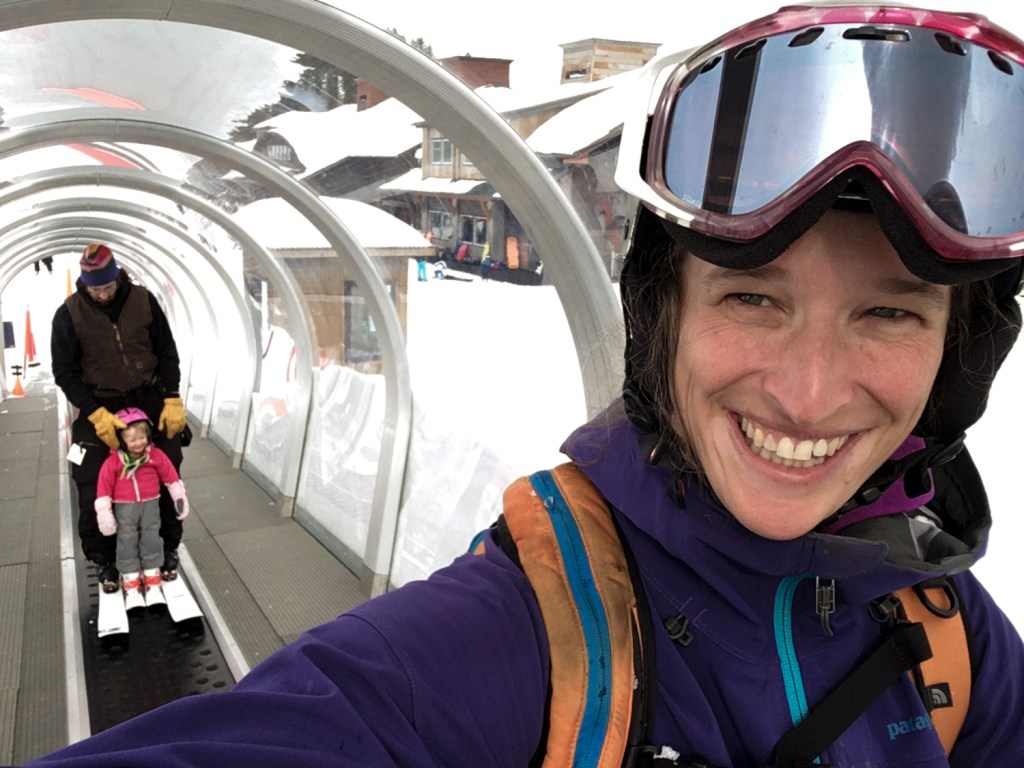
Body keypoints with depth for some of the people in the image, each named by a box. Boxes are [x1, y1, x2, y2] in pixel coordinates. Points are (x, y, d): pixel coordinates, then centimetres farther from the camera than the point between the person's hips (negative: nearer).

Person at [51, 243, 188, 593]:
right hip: (99, 408, -1)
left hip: (150, 400, 1)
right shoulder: (69, 314, -12)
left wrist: (172, 400, -8)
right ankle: (103, 561, 21)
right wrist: (95, 414, -20)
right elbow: (65, 372, -9)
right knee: (94, 491, 1)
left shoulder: (143, 300, -8)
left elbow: (167, 353, 0)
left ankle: (170, 549, 28)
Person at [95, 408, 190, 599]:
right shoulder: (113, 461, -15)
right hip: (124, 508, -1)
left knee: (151, 538, 8)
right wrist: (104, 514, -11)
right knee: (127, 541, 6)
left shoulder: (156, 455, -9)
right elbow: (104, 488, -11)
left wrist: (180, 499, 5)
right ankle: (130, 576, 17)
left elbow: (171, 477, 1)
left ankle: (152, 573, 22)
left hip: (150, 505, 2)